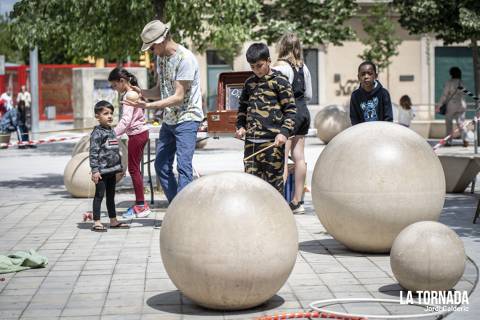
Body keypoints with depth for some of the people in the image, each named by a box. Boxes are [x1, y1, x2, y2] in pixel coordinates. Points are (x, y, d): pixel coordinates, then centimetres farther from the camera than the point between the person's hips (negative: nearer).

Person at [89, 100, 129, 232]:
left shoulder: (112, 131, 14)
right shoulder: (97, 133, -12)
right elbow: (93, 152, -17)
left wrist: (119, 168, 20)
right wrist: (95, 170, -22)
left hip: (112, 171, 8)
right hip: (102, 171, -8)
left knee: (111, 196, 15)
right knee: (99, 195, -3)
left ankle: (113, 220, 24)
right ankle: (96, 223, 0)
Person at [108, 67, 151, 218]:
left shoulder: (129, 95, -16)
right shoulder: (133, 93, 15)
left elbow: (126, 120, -26)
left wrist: (113, 134, -31)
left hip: (136, 134, -10)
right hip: (140, 132, 10)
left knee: (133, 169, -5)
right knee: (135, 169, 12)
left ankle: (141, 205, -2)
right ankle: (140, 204, 15)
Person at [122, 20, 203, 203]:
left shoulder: (185, 59, -19)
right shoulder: (160, 57, 8)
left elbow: (178, 97, -21)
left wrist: (148, 105, -27)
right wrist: (141, 93, -8)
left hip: (187, 119, -9)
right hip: (169, 120, 9)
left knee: (184, 166, -14)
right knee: (161, 166, 10)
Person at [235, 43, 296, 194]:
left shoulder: (279, 81, -1)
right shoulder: (249, 82, 16)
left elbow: (290, 110, -4)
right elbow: (243, 107, 27)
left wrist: (285, 132, -15)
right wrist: (241, 126, 12)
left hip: (272, 141, -5)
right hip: (251, 141, 5)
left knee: (273, 180, -2)